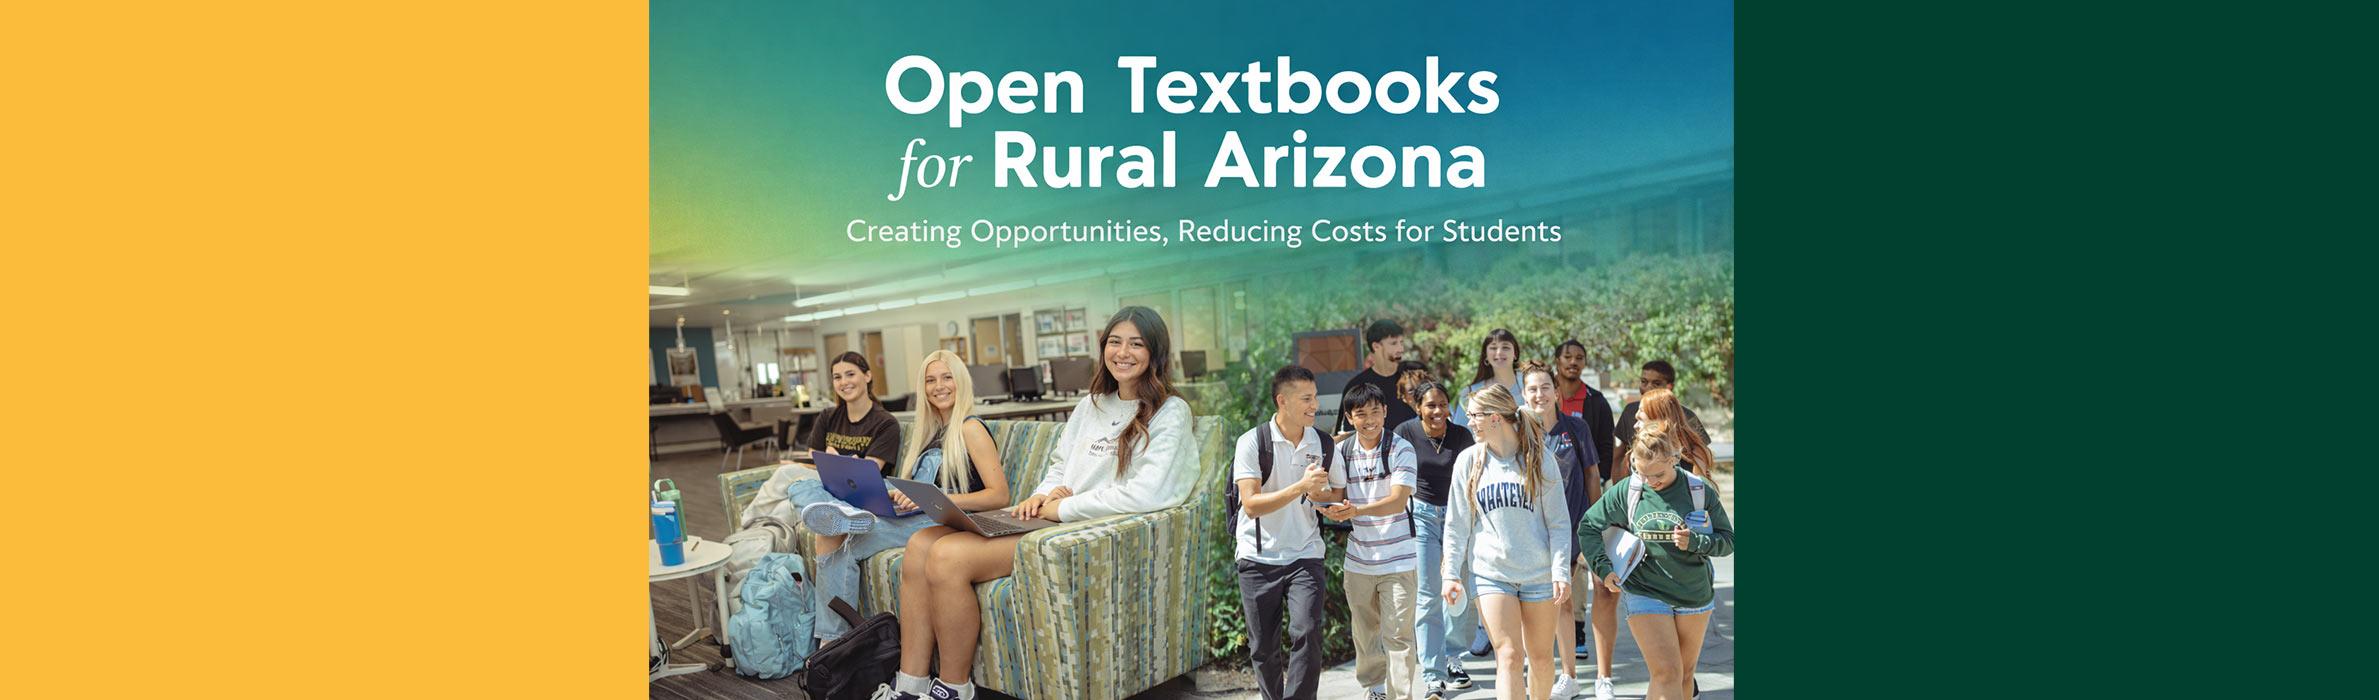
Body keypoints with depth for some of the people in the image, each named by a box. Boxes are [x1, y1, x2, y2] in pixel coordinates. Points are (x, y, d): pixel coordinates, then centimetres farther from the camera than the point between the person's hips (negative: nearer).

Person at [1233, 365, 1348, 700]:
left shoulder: (1324, 444, 3)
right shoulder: (1252, 442, -8)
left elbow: (1341, 493, 16)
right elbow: (1251, 504, -15)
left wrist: (1319, 494, -7)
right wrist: (1301, 486, -23)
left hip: (1305, 556, 1)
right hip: (1258, 558, -1)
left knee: (1307, 635, -17)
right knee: (1263, 648, 6)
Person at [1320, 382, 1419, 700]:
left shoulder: (1401, 449, -9)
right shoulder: (1342, 451, 3)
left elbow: (1398, 500, -19)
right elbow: (1337, 497, 5)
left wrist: (1357, 511, -35)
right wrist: (1331, 509, -20)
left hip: (1397, 558, -4)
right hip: (1358, 558, 4)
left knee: (1397, 634, -8)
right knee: (1364, 631, 14)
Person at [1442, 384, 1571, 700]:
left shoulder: (1540, 460, 0)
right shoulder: (1468, 461, 4)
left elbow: (1558, 522, 1)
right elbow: (1456, 525, 8)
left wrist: (1561, 572, -7)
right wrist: (1451, 573, 2)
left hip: (1539, 573, 0)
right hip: (1490, 573, 0)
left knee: (1541, 659, 8)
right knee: (1509, 658, -11)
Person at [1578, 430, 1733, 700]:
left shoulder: (1699, 491, -7)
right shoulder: (1626, 491, -7)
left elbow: (1728, 539, -3)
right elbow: (1588, 526, 2)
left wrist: (1694, 542, -21)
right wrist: (1603, 568, -9)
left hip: (1694, 595, 2)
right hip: (1645, 595, -2)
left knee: (1684, 674, 14)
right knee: (1667, 674, -13)